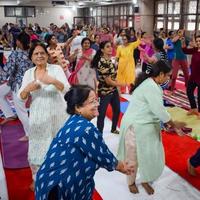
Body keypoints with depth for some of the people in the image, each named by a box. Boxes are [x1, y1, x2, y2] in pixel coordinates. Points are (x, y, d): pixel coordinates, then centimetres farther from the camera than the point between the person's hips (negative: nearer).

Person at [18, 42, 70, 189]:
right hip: (37, 117, 2)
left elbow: (67, 90, -20)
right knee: (37, 148, 11)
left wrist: (53, 81, -39)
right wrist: (28, 88, -22)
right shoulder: (28, 73, 1)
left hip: (56, 115, -2)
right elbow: (21, 97, 0)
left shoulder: (56, 69, -8)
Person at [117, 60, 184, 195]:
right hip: (136, 126, -9)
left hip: (147, 125, 10)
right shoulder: (151, 87, -25)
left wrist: (165, 122, 8)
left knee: (152, 155, 15)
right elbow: (160, 110, -23)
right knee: (134, 157, 9)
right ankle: (131, 182, 30)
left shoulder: (151, 84, 7)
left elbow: (155, 108, 13)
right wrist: (175, 126, -11)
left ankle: (145, 180, 34)